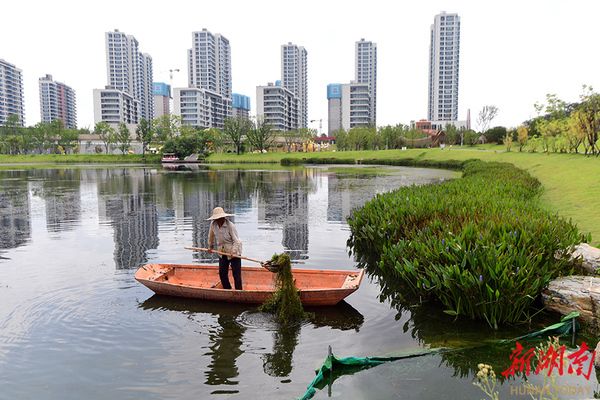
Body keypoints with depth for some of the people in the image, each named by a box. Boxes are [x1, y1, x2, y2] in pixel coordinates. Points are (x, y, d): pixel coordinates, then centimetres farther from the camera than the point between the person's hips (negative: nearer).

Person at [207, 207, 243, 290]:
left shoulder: (230, 225, -20)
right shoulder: (213, 224, -4)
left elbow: (236, 241, -18)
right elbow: (211, 236, 14)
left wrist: (233, 251, -28)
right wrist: (210, 247, 24)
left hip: (234, 252, -6)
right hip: (222, 253, 6)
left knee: (236, 274, -6)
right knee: (222, 273, 8)